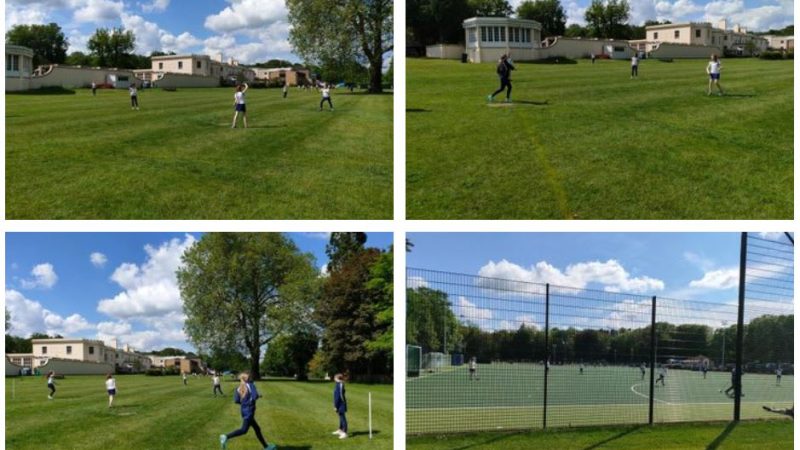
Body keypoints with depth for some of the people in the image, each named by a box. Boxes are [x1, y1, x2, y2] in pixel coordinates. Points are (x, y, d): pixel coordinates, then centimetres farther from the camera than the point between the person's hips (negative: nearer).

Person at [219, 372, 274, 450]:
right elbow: (254, 396, -20)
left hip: (244, 411, 8)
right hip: (249, 411, -8)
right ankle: (226, 437, -26)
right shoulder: (251, 385, -9)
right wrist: (258, 396, 2)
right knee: (244, 430, -13)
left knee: (257, 429, 15)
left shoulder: (239, 388, 8)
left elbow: (236, 401, 2)